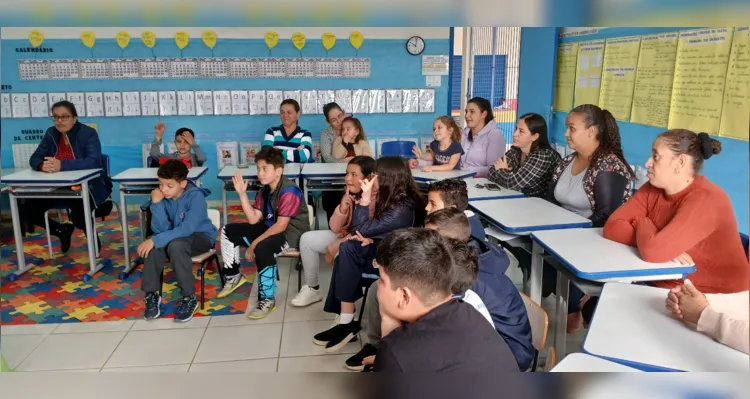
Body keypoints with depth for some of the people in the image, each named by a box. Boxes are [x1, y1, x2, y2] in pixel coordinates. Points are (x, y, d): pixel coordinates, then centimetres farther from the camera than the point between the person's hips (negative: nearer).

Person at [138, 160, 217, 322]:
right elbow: (161, 229, -17)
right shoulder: (161, 196, -10)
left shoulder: (195, 196, -24)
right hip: (176, 237, 5)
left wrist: (155, 240, -36)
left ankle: (189, 298, -21)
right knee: (154, 246, -26)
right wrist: (156, 203, -29)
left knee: (176, 245, -35)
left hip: (201, 237, -5)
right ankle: (152, 294, -11)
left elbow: (187, 229, -33)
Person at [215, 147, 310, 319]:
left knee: (262, 248, -39)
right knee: (229, 231, 9)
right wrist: (242, 194, -10)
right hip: (270, 228, 10)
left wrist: (255, 243, -24)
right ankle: (233, 275, 24)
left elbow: (281, 226, -26)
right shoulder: (264, 191, 5)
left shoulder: (289, 191, -22)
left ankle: (267, 300, -26)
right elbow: (253, 220, -2)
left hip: (291, 233, -10)